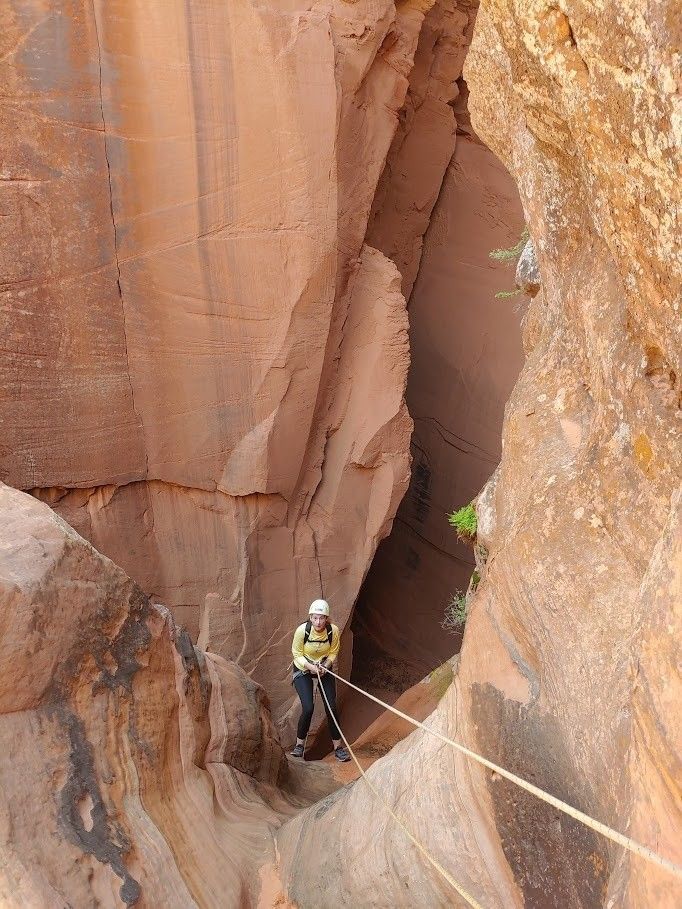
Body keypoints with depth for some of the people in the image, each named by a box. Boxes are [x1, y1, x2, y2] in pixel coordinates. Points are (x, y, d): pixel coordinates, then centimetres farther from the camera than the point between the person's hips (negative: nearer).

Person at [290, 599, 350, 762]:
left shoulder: (333, 631, -21)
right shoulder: (302, 630, -27)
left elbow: (333, 652, -3)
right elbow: (297, 655, -14)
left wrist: (325, 666, -20)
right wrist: (311, 667, -29)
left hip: (324, 667, 2)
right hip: (303, 669, -2)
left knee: (331, 707, -6)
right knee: (308, 708, -16)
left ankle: (338, 746, 9)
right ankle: (299, 744, 6)